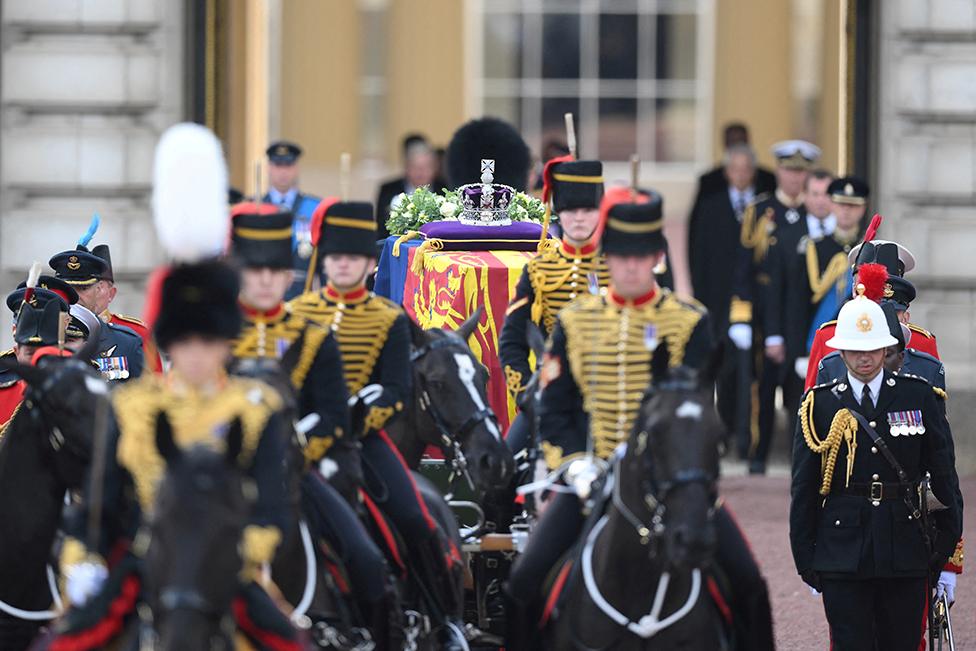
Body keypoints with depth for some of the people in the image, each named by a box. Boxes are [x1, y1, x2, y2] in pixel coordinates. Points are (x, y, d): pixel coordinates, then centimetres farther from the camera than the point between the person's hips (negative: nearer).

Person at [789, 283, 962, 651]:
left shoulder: (918, 397, 5)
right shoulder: (819, 404, 3)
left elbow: (943, 473, 10)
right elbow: (803, 489, 6)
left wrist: (946, 543, 7)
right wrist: (805, 559, 4)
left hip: (905, 549, 1)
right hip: (842, 554, -1)